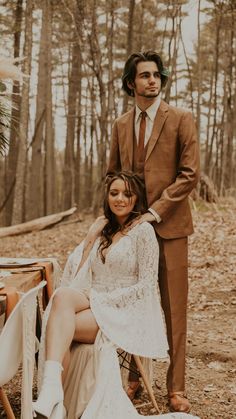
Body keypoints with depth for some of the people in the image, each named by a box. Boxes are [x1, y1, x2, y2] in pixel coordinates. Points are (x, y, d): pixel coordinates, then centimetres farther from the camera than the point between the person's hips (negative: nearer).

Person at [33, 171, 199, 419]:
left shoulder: (143, 230, -2)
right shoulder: (101, 228, 19)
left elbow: (146, 285, -9)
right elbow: (81, 276, 15)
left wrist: (103, 301, -15)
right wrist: (91, 238, 1)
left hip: (125, 312, -5)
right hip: (94, 303, 5)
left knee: (59, 325, -30)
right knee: (62, 295, -33)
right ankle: (51, 388, -48)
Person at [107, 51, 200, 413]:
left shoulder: (181, 120, 0)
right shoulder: (121, 126, 13)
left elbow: (190, 174, -6)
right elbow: (112, 175, 21)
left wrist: (155, 211, -12)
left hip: (168, 226, -3)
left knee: (173, 308, -1)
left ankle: (176, 387, 8)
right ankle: (136, 377, 20)